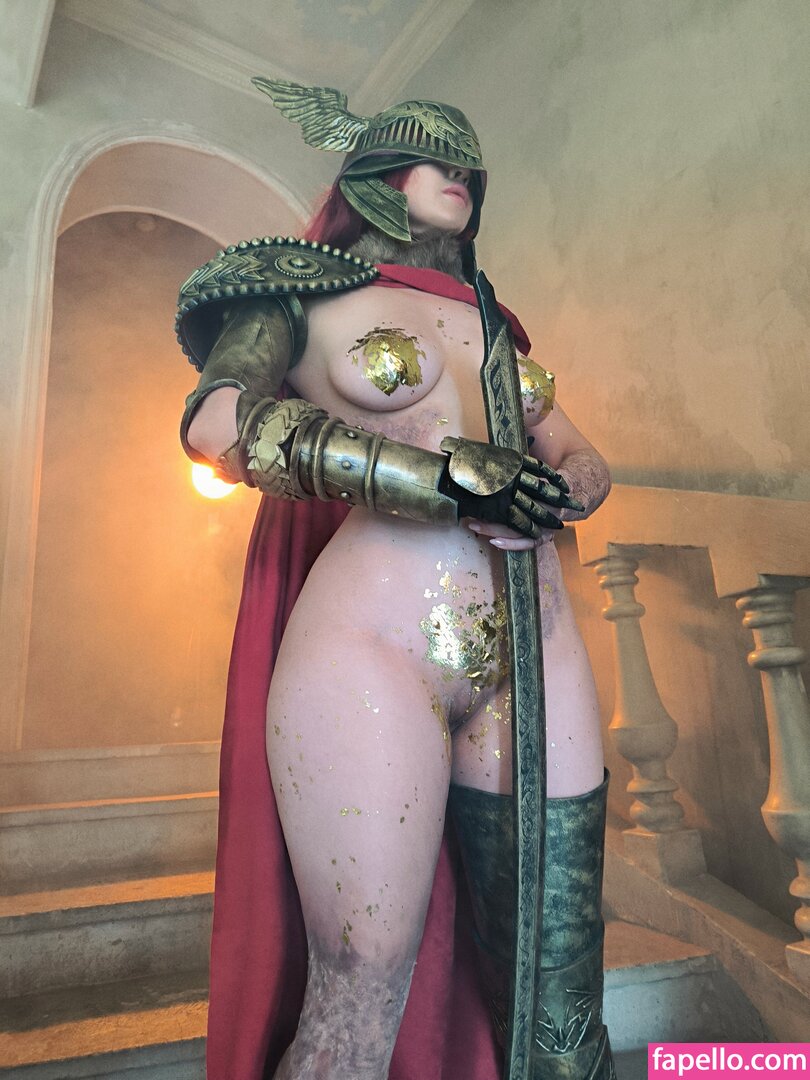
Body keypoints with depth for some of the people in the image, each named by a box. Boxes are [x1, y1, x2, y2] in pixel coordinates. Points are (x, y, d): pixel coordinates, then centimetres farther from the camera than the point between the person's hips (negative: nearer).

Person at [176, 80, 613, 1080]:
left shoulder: (492, 321, 24)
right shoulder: (308, 289, 10)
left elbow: (583, 458, 23)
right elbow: (215, 421, -9)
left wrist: (555, 494, -2)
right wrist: (437, 473, -16)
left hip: (535, 654, 5)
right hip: (373, 642, -4)